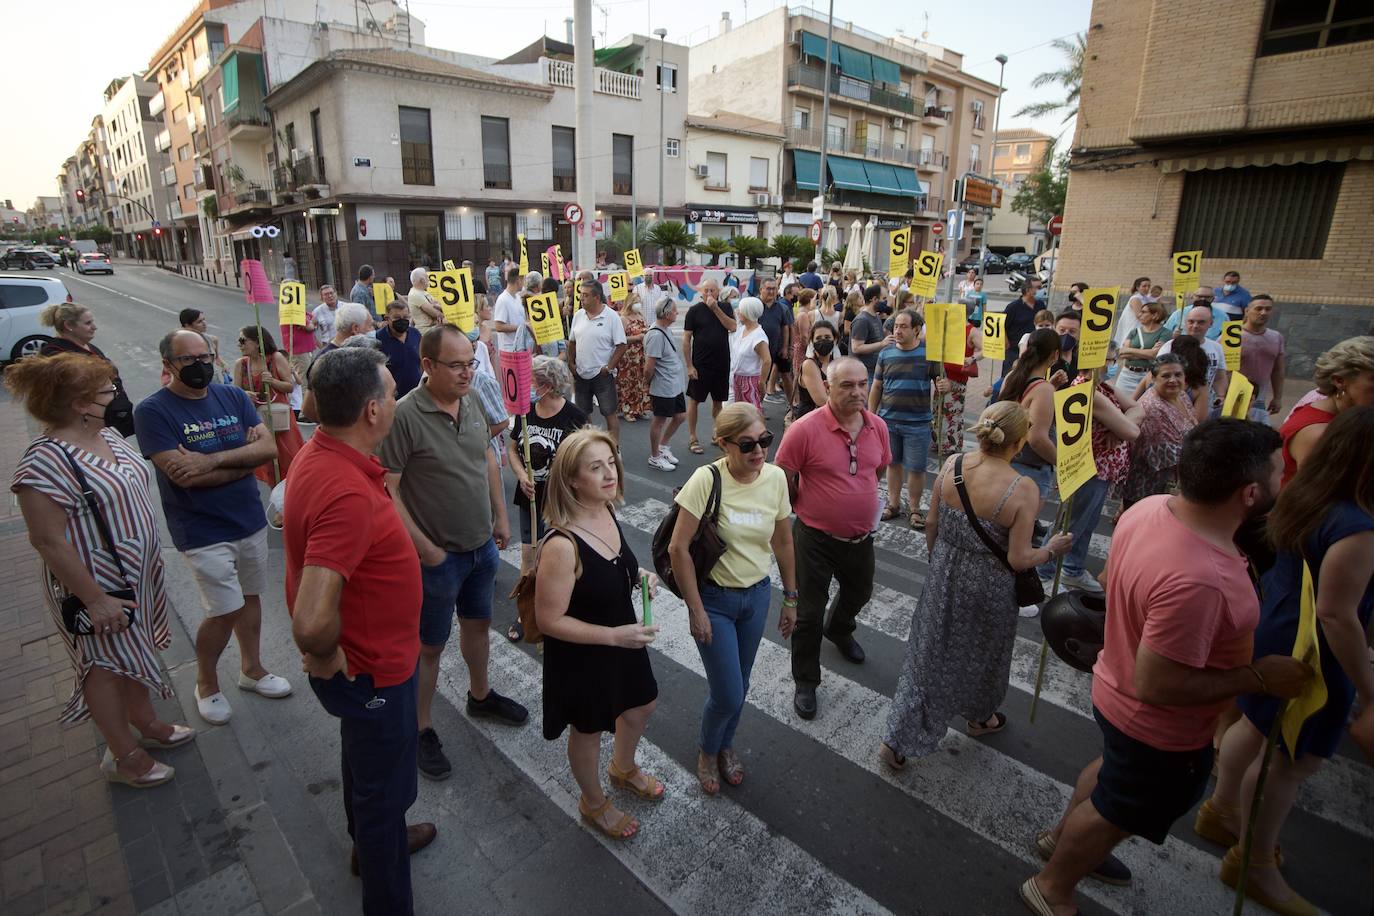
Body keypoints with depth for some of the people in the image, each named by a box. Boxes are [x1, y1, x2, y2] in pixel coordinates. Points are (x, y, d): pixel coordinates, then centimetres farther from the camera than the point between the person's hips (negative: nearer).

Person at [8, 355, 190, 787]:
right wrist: (94, 599, -21)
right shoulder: (47, 462, -26)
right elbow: (49, 542, -24)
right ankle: (123, 755, 29)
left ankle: (146, 723, 43)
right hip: (99, 586, -8)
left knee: (134, 651, 23)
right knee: (108, 665, 10)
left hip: (137, 574, 8)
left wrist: (150, 554, 18)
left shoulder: (108, 436, 0)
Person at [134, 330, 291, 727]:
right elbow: (181, 475, -22)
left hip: (250, 519, 5)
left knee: (249, 595, 17)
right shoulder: (152, 410, -11)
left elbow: (269, 447, -9)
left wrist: (213, 460, -21)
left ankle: (251, 668, 37)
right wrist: (244, 458, -13)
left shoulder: (234, 396, 2)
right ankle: (206, 682, 26)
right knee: (225, 611, -2)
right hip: (203, 530, -5)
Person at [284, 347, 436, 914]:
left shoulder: (320, 452, -6)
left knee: (363, 757, 32)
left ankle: (373, 840, 59)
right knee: (383, 788, 14)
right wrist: (325, 661, -21)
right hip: (372, 673, -9)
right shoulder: (347, 494, -37)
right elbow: (312, 623, -43)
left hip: (366, 658, 9)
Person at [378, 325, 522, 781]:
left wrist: (500, 516, 12)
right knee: (429, 646, 11)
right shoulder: (405, 416, -23)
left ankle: (480, 695, 48)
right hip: (439, 556, -6)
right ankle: (422, 729, 31)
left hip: (483, 546, 7)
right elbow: (386, 489, -21)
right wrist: (425, 549, -18)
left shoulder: (472, 400, -2)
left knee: (478, 623, 25)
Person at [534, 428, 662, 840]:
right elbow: (549, 620, -27)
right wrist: (614, 636, -27)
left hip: (623, 640, 7)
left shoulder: (606, 512, -11)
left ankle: (624, 768, 61)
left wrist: (638, 575, -10)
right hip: (582, 656, -7)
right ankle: (594, 804, 51)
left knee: (642, 703, 29)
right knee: (588, 729, 20)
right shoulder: (562, 546, -35)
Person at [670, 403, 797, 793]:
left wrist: (790, 598, 10)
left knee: (739, 685, 20)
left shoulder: (775, 477, -9)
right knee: (728, 696, 2)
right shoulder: (707, 479, -25)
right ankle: (708, 751, 36)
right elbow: (678, 548, -21)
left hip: (757, 595, 4)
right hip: (714, 598, -4)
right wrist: (695, 611, -16)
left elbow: (783, 542, 4)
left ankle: (726, 745, 50)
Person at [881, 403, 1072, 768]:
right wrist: (1051, 549, 2)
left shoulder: (951, 465, -12)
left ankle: (896, 739, 29)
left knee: (929, 652, 19)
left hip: (944, 576, 4)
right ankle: (979, 718, 53)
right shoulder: (1023, 490, -24)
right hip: (988, 589, -3)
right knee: (983, 654, 24)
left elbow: (931, 526, -1)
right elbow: (1018, 559, -18)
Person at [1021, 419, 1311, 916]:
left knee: (1111, 768, 34)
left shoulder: (1149, 506, -15)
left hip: (1115, 686, 8)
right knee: (1114, 813, 19)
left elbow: (1113, 579, 2)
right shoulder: (1197, 581, -41)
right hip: (1160, 729, -8)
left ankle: (1062, 837, 60)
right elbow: (1156, 686, -33)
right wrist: (1258, 677, -22)